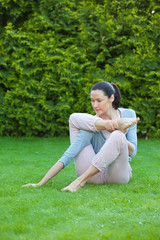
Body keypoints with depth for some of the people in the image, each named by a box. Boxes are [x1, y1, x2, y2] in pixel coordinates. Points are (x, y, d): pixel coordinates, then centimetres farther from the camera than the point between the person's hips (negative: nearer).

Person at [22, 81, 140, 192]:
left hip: (119, 174, 1)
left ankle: (81, 180, -29)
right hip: (95, 175, -1)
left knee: (117, 136, -33)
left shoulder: (129, 114, -1)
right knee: (75, 118, -10)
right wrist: (41, 183, -24)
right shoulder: (90, 124, -10)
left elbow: (132, 152, -1)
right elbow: (68, 155, -16)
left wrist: (120, 136, -21)